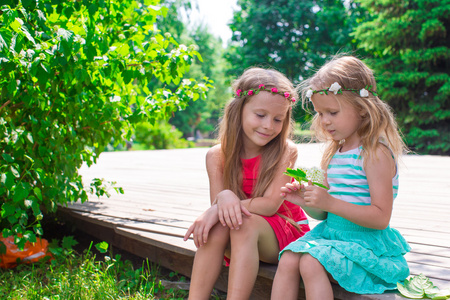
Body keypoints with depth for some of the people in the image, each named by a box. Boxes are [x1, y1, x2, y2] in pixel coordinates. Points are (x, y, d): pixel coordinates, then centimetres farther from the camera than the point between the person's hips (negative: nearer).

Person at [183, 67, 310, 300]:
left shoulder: (286, 151, -12)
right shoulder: (217, 156, -5)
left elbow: (271, 204, -19)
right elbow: (216, 203, -11)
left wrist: (226, 206, -30)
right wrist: (223, 199, -36)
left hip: (285, 232, -2)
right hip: (238, 237, 3)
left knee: (246, 224, -32)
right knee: (216, 227, -28)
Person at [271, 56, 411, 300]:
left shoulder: (376, 153, -13)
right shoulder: (334, 152, 12)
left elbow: (380, 218, -19)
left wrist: (330, 202, -27)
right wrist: (306, 202, -6)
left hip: (366, 244, -7)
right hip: (331, 234, 7)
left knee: (311, 263, -28)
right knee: (287, 260, -14)